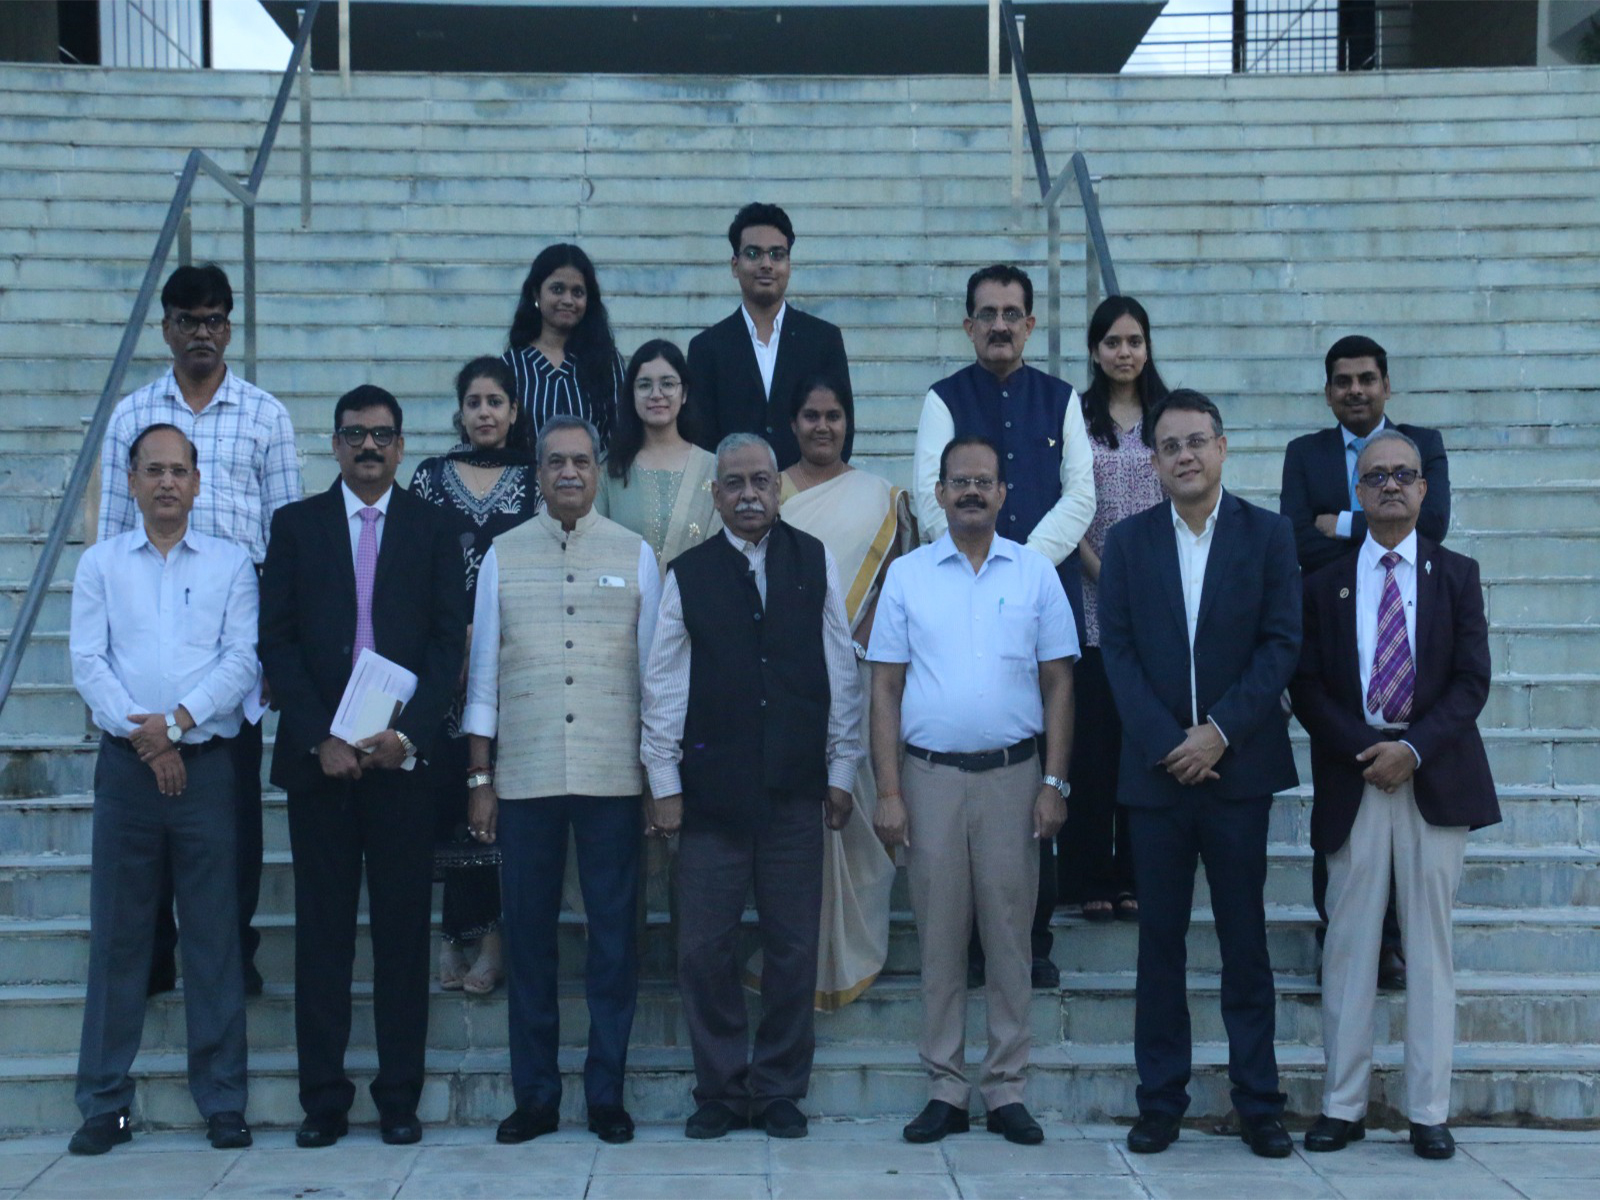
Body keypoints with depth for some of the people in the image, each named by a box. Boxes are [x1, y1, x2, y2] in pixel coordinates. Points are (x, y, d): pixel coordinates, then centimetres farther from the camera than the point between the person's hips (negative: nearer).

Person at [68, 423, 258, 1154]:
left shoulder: (230, 564, 9)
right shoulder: (100, 564, 10)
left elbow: (242, 660, 0)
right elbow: (87, 662, 2)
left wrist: (177, 721, -12)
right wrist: (142, 735, -10)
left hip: (206, 763, 0)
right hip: (127, 764, 1)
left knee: (214, 935, 0)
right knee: (117, 935, 2)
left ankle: (222, 1102, 6)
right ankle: (104, 1105, 8)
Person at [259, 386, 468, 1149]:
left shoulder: (433, 530, 9)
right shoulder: (296, 526, 10)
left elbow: (449, 643, 2)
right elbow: (277, 641, 3)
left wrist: (406, 733, -11)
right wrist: (318, 738, -7)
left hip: (401, 754, 0)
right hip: (318, 755, 0)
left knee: (403, 928, 1)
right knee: (322, 929, 3)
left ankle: (399, 1097, 8)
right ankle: (323, 1099, 9)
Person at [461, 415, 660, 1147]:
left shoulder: (634, 555, 7)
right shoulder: (504, 555, 8)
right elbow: (482, 674, 8)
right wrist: (480, 779, 5)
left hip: (613, 777, 0)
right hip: (524, 777, 1)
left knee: (613, 935, 4)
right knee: (528, 935, 5)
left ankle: (606, 1094, 14)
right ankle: (535, 1096, 15)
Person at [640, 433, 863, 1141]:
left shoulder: (815, 563, 7)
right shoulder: (688, 575, 5)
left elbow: (841, 673, 7)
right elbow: (663, 685, 4)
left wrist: (841, 771, 5)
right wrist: (664, 783, 1)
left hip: (795, 789, 1)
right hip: (711, 790, 0)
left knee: (793, 949, 5)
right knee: (704, 949, 1)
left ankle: (780, 1090, 18)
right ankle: (721, 1089, 15)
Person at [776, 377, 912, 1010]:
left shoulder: (880, 496, 7)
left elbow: (896, 581, 5)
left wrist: (858, 644, -6)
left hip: (855, 671, -1)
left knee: (853, 803, 0)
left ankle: (852, 948, 12)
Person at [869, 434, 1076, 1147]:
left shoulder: (1035, 574, 5)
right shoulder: (907, 576, 5)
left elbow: (1058, 684, 6)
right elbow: (886, 688, 4)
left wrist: (1054, 783, -2)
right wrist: (888, 792, -3)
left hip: (1012, 774, 0)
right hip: (930, 775, 0)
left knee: (1010, 934, 3)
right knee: (939, 937, 4)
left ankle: (1005, 1088, 12)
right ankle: (946, 1089, 12)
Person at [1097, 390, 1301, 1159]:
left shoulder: (1268, 535, 3)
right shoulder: (1127, 541, 6)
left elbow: (1281, 643, -3)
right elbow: (1117, 651, 0)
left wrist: (1220, 732, -12)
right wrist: (1167, 743, -10)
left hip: (1238, 766, -1)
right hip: (1155, 770, 1)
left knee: (1245, 943, 5)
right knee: (1160, 944, 6)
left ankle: (1259, 1102, 12)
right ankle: (1160, 1101, 12)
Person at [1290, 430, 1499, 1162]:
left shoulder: (1457, 576, 9)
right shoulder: (1324, 584, 10)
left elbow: (1472, 680, 0)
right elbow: (1307, 687, 3)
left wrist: (1414, 749, -13)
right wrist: (1364, 749, -11)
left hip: (1436, 775, 0)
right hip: (1352, 778, 0)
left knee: (1430, 945, 2)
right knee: (1349, 944, 1)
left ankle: (1429, 1113, 7)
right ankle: (1342, 1106, 7)